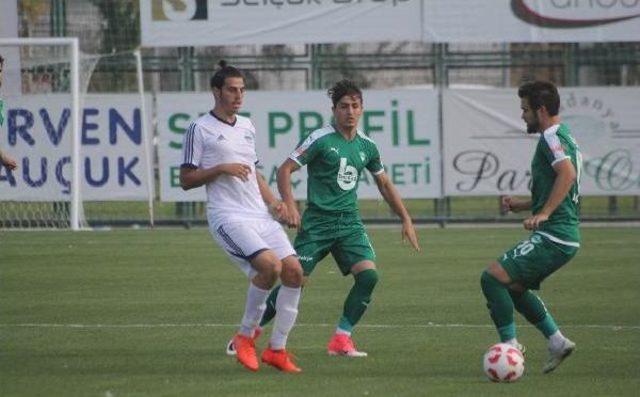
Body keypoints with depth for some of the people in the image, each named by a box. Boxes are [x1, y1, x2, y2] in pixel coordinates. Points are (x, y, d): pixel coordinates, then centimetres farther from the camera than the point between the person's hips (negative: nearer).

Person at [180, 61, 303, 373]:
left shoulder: (247, 126, 20)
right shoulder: (200, 129, -1)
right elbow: (186, 180, -2)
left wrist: (272, 201, 14)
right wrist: (221, 168, -14)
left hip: (260, 215, 7)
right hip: (228, 216, -7)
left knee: (294, 271, -8)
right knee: (270, 265, -27)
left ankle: (277, 348, 2)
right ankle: (246, 336, -6)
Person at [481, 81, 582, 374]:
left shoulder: (551, 137, -11)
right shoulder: (564, 136, 20)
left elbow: (567, 173, -30)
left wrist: (544, 213, -30)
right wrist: (522, 205, 21)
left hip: (552, 237, -11)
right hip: (565, 237, 11)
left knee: (492, 278, -13)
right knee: (513, 286, 22)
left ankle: (510, 346, -12)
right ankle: (557, 341, 18)